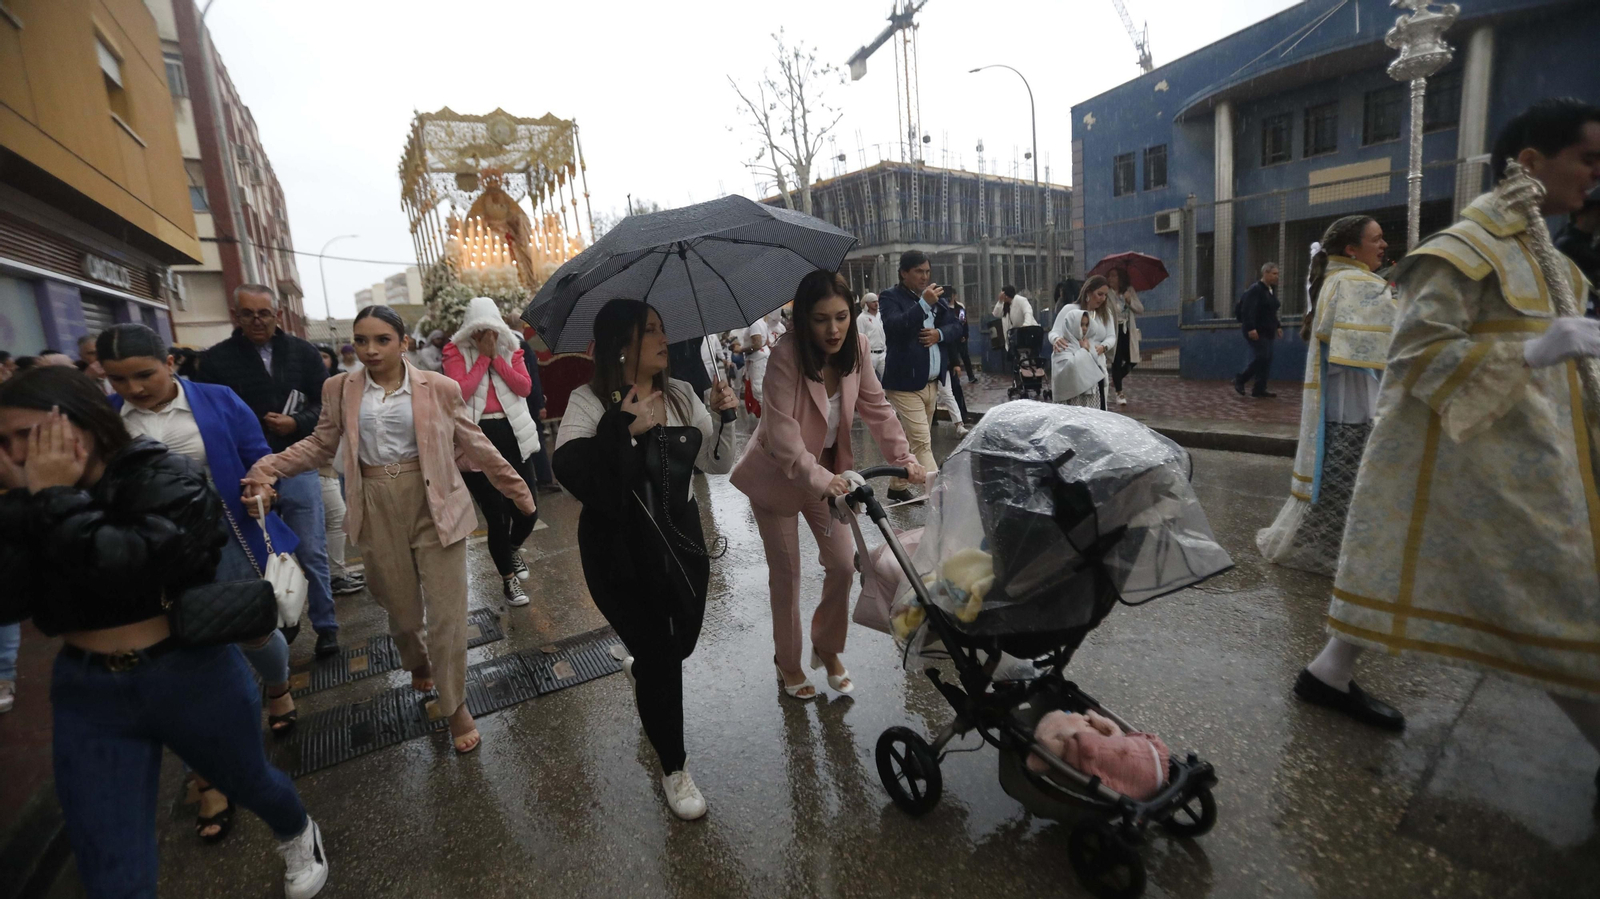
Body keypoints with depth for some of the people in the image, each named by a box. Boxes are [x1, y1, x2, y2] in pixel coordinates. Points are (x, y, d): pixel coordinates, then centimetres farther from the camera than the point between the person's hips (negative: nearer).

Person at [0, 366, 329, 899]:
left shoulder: (165, 476, -15)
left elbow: (124, 568, -29)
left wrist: (57, 498, -21)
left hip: (192, 678, -4)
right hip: (87, 694, 4)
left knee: (248, 781, 22)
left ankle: (298, 835, 53)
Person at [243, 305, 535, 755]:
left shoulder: (439, 387, -5)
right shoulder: (340, 389, 3)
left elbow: (474, 443, 0)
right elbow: (321, 444, 8)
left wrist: (515, 487, 1)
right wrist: (267, 468, -6)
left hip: (434, 504, -2)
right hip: (378, 508, 3)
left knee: (446, 611, 0)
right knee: (400, 606, 17)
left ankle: (456, 706, 17)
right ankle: (417, 663, 50)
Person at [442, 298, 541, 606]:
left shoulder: (511, 348, 9)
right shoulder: (455, 351, 2)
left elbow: (525, 388, -5)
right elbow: (459, 392, -14)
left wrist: (496, 357, -9)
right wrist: (483, 358, -10)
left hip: (511, 434, 3)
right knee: (496, 513, 1)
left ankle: (513, 549, 40)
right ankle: (508, 578, 19)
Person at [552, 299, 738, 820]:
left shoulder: (681, 396, 0)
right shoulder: (589, 402, -11)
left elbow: (717, 464, 1)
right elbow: (571, 471, -25)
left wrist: (724, 418, -14)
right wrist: (623, 429, -30)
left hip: (680, 540, 5)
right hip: (619, 550, -4)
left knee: (681, 642, 18)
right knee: (660, 659, 2)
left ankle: (639, 670, 58)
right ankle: (674, 768, 27)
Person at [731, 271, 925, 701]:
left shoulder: (858, 347, -12)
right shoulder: (785, 356, -28)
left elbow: (877, 408, -6)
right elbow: (782, 433, -33)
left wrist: (904, 457, -17)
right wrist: (819, 479, -46)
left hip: (829, 471, 5)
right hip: (778, 474, -4)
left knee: (843, 565, 6)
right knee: (786, 572, 7)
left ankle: (827, 649, 32)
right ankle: (787, 663, 31)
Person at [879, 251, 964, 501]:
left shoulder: (933, 296, 16)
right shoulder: (890, 297, -5)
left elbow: (956, 327, 12)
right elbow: (894, 327, -24)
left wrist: (939, 333, -8)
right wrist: (924, 304, -29)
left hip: (931, 382, 8)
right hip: (905, 383, -7)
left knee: (913, 440, 16)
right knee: (922, 443, -11)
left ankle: (897, 486, 30)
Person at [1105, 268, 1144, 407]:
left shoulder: (1130, 290, 6)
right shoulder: (1106, 293, -8)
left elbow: (1141, 310, 4)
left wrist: (1130, 300, -11)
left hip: (1128, 330, 5)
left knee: (1132, 361, 4)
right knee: (1117, 361, -3)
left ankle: (1114, 381, 30)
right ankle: (1119, 392, 8)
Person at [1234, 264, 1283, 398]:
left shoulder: (1272, 290, 15)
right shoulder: (1255, 290, -13)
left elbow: (1272, 312, 23)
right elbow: (1247, 310, -20)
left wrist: (1277, 326, 19)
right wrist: (1250, 328, -27)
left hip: (1267, 331, 9)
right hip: (1256, 331, -9)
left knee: (1266, 359, 6)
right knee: (1261, 357, -13)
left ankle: (1259, 389, 9)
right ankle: (1240, 380, 4)